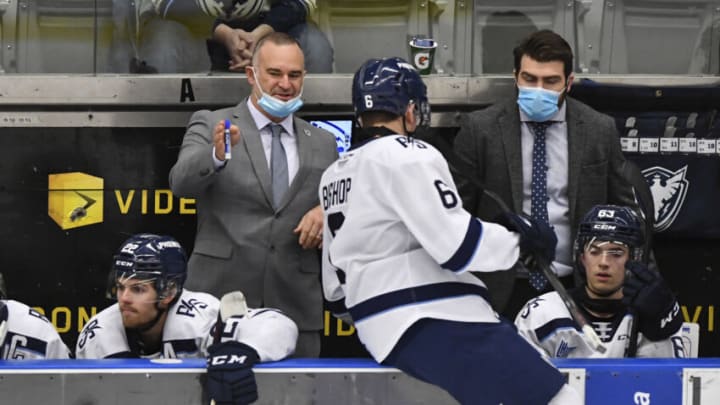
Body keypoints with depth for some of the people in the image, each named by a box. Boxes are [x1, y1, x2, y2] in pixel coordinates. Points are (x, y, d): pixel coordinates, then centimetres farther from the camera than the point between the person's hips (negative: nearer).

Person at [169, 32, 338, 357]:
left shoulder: (322, 144, 16)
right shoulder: (210, 125, 4)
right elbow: (181, 183, -12)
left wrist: (328, 213, -3)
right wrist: (216, 155, -34)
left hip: (294, 309, 3)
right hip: (220, 299, -3)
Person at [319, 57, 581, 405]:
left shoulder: (334, 175, 19)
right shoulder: (407, 156, -7)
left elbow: (337, 288, 22)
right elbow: (458, 245, -15)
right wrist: (521, 240, 0)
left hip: (387, 335, 10)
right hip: (438, 327, -10)